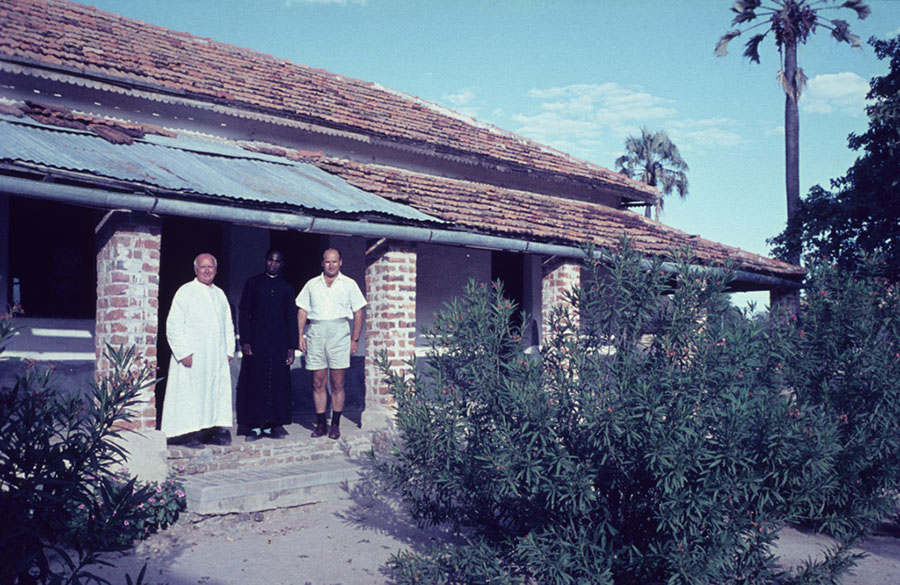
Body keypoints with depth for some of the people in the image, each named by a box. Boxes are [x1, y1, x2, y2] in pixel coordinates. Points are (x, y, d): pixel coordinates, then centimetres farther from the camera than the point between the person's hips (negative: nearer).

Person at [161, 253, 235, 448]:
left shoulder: (220, 294, 15)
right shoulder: (185, 292, -2)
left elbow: (228, 324, 20)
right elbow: (174, 325, -7)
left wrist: (229, 350, 10)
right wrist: (184, 352, -14)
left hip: (217, 357, 6)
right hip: (193, 357, -6)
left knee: (218, 393, 5)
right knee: (191, 394, -5)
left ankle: (214, 432, 12)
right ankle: (190, 434, 1)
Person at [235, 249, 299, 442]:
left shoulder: (286, 288, 13)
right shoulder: (252, 283, 9)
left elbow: (292, 318, 11)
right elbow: (243, 312, 5)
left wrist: (291, 347, 3)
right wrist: (245, 341, -5)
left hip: (279, 343, 1)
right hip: (256, 340, -1)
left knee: (278, 382, -1)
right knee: (255, 381, -3)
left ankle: (273, 425, 6)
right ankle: (255, 426, 2)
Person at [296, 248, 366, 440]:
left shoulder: (349, 284, 9)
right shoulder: (312, 284, 15)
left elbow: (358, 313, 6)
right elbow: (302, 311, 13)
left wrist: (355, 339, -1)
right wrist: (300, 336, 2)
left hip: (339, 334, -2)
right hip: (316, 333, 2)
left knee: (337, 383, -2)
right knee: (318, 383, 2)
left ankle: (335, 424, 6)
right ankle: (320, 424, 9)